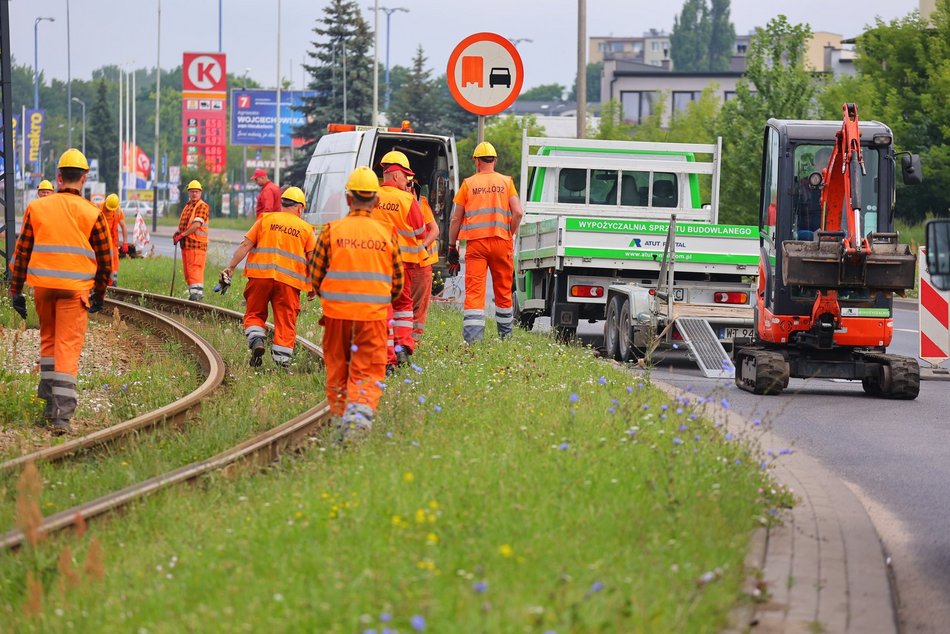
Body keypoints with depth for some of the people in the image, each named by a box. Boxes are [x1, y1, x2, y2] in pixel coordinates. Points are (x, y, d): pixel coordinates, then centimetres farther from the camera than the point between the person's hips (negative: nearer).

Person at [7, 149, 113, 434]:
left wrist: (16, 290, 11)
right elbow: (105, 259, 3)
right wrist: (99, 294, 16)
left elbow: (22, 252, 4)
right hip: (75, 290, -2)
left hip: (42, 286, 2)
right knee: (68, 349, -2)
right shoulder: (91, 213, -2)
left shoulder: (36, 207, 2)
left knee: (48, 340, 22)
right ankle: (62, 416, -10)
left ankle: (50, 403, 21)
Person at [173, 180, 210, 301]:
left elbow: (197, 225, -18)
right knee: (187, 272, 11)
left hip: (196, 244, -9)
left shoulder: (202, 206, -8)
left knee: (194, 270, -15)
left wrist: (182, 235, -16)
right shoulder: (187, 207, 21)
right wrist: (178, 233, 8)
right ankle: (193, 293, 17)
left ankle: (197, 294, -19)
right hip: (186, 244, 9)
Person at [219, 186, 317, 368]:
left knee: (254, 314, 13)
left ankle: (256, 340, -12)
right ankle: (282, 360, 0)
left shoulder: (266, 220, 10)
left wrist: (230, 267, 6)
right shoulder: (306, 228, 10)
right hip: (289, 281, 0)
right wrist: (313, 286, 10)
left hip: (261, 275, 0)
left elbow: (245, 246, 4)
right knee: (285, 321, 5)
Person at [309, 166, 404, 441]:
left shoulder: (332, 231, -2)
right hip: (373, 315, 0)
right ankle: (360, 411, -21)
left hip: (337, 313, 0)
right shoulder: (387, 233, 2)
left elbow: (315, 275, 3)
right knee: (368, 371, 2)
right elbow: (397, 282, 9)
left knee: (337, 369, 16)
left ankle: (340, 417, 21)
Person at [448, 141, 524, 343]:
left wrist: (452, 246, 11)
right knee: (503, 289, 14)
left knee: (474, 289, -5)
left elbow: (456, 218, 4)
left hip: (475, 242, -1)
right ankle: (505, 333, 25)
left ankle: (472, 337, -17)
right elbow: (518, 213, -4)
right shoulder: (506, 182, 6)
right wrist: (510, 235, 10)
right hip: (501, 242, 1)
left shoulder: (468, 184, 4)